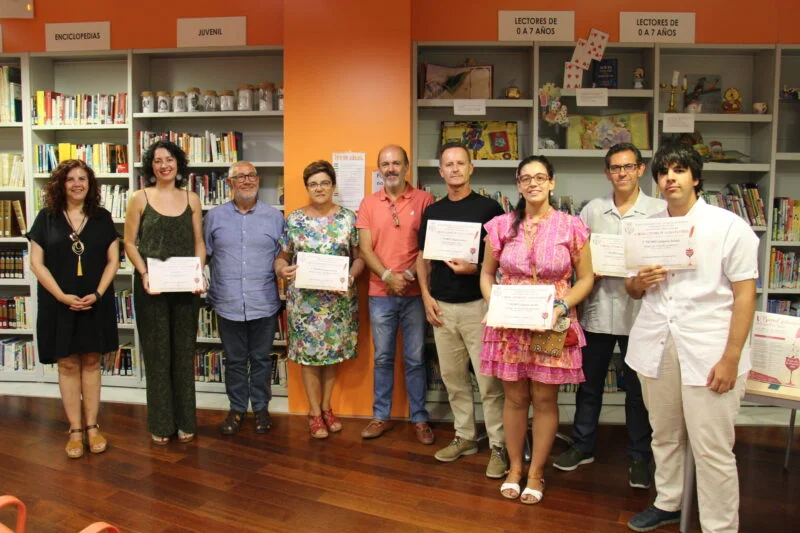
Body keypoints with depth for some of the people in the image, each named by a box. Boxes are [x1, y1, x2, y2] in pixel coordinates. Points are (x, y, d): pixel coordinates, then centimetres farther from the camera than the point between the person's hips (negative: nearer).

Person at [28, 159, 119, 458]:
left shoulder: (102, 218, 4)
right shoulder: (47, 218, 1)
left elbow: (113, 260, 2)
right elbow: (36, 263, -2)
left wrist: (97, 293, -11)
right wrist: (62, 296, -12)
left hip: (96, 303, 1)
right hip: (59, 304, -1)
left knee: (91, 363, 7)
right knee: (67, 365, 5)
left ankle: (92, 426, 16)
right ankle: (75, 430, 14)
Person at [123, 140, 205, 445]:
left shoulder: (191, 199, 7)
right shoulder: (139, 199, 1)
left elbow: (199, 243, 8)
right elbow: (130, 243, 1)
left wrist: (198, 272, -8)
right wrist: (143, 273, -13)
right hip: (150, 286, -2)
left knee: (184, 352, 9)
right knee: (157, 353, 6)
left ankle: (185, 421, 21)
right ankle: (160, 424, 18)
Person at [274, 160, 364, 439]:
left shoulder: (348, 217, 1)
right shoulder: (294, 219, 1)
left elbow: (359, 257, 4)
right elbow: (281, 257, 6)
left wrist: (350, 276, -15)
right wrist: (283, 269, -15)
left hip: (339, 298, 1)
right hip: (304, 299, 0)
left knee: (332, 352, 11)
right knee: (309, 353, 5)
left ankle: (326, 407, 29)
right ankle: (315, 413, 20)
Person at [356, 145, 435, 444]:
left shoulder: (423, 200, 0)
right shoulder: (368, 204, 5)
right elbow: (366, 250, 0)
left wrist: (410, 274, -16)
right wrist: (389, 277, -13)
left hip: (414, 293, -1)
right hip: (380, 294, 2)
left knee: (415, 359, 7)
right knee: (383, 358, 12)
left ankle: (419, 419, 21)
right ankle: (381, 416, 25)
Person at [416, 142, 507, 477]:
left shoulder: (488, 208, -3)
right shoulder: (432, 212, 11)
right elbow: (422, 258, 14)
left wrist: (474, 269, -18)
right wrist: (426, 296, 4)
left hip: (478, 304, -5)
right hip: (442, 306, 5)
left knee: (488, 380, -3)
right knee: (453, 377, 13)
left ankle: (498, 446, 9)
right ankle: (465, 437, 27)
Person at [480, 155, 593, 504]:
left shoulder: (571, 226, -3)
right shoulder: (502, 226, 1)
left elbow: (585, 278, 2)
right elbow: (487, 273, 9)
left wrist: (562, 306, -13)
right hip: (509, 325, 1)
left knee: (544, 400, 8)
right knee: (515, 398, 11)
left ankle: (536, 472, 26)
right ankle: (514, 468, 30)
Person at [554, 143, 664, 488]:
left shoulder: (659, 211, 0)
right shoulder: (592, 210, 6)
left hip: (639, 311, -2)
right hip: (597, 309, 2)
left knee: (638, 389, 9)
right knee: (589, 382, 13)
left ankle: (639, 457, 25)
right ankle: (582, 446, 30)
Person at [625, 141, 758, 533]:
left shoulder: (729, 227, -3)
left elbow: (745, 294, -6)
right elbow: (633, 290, 18)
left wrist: (731, 358, -11)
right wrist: (640, 282, -7)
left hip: (708, 352, -4)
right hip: (656, 347, 5)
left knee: (712, 450, 0)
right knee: (664, 436, 17)